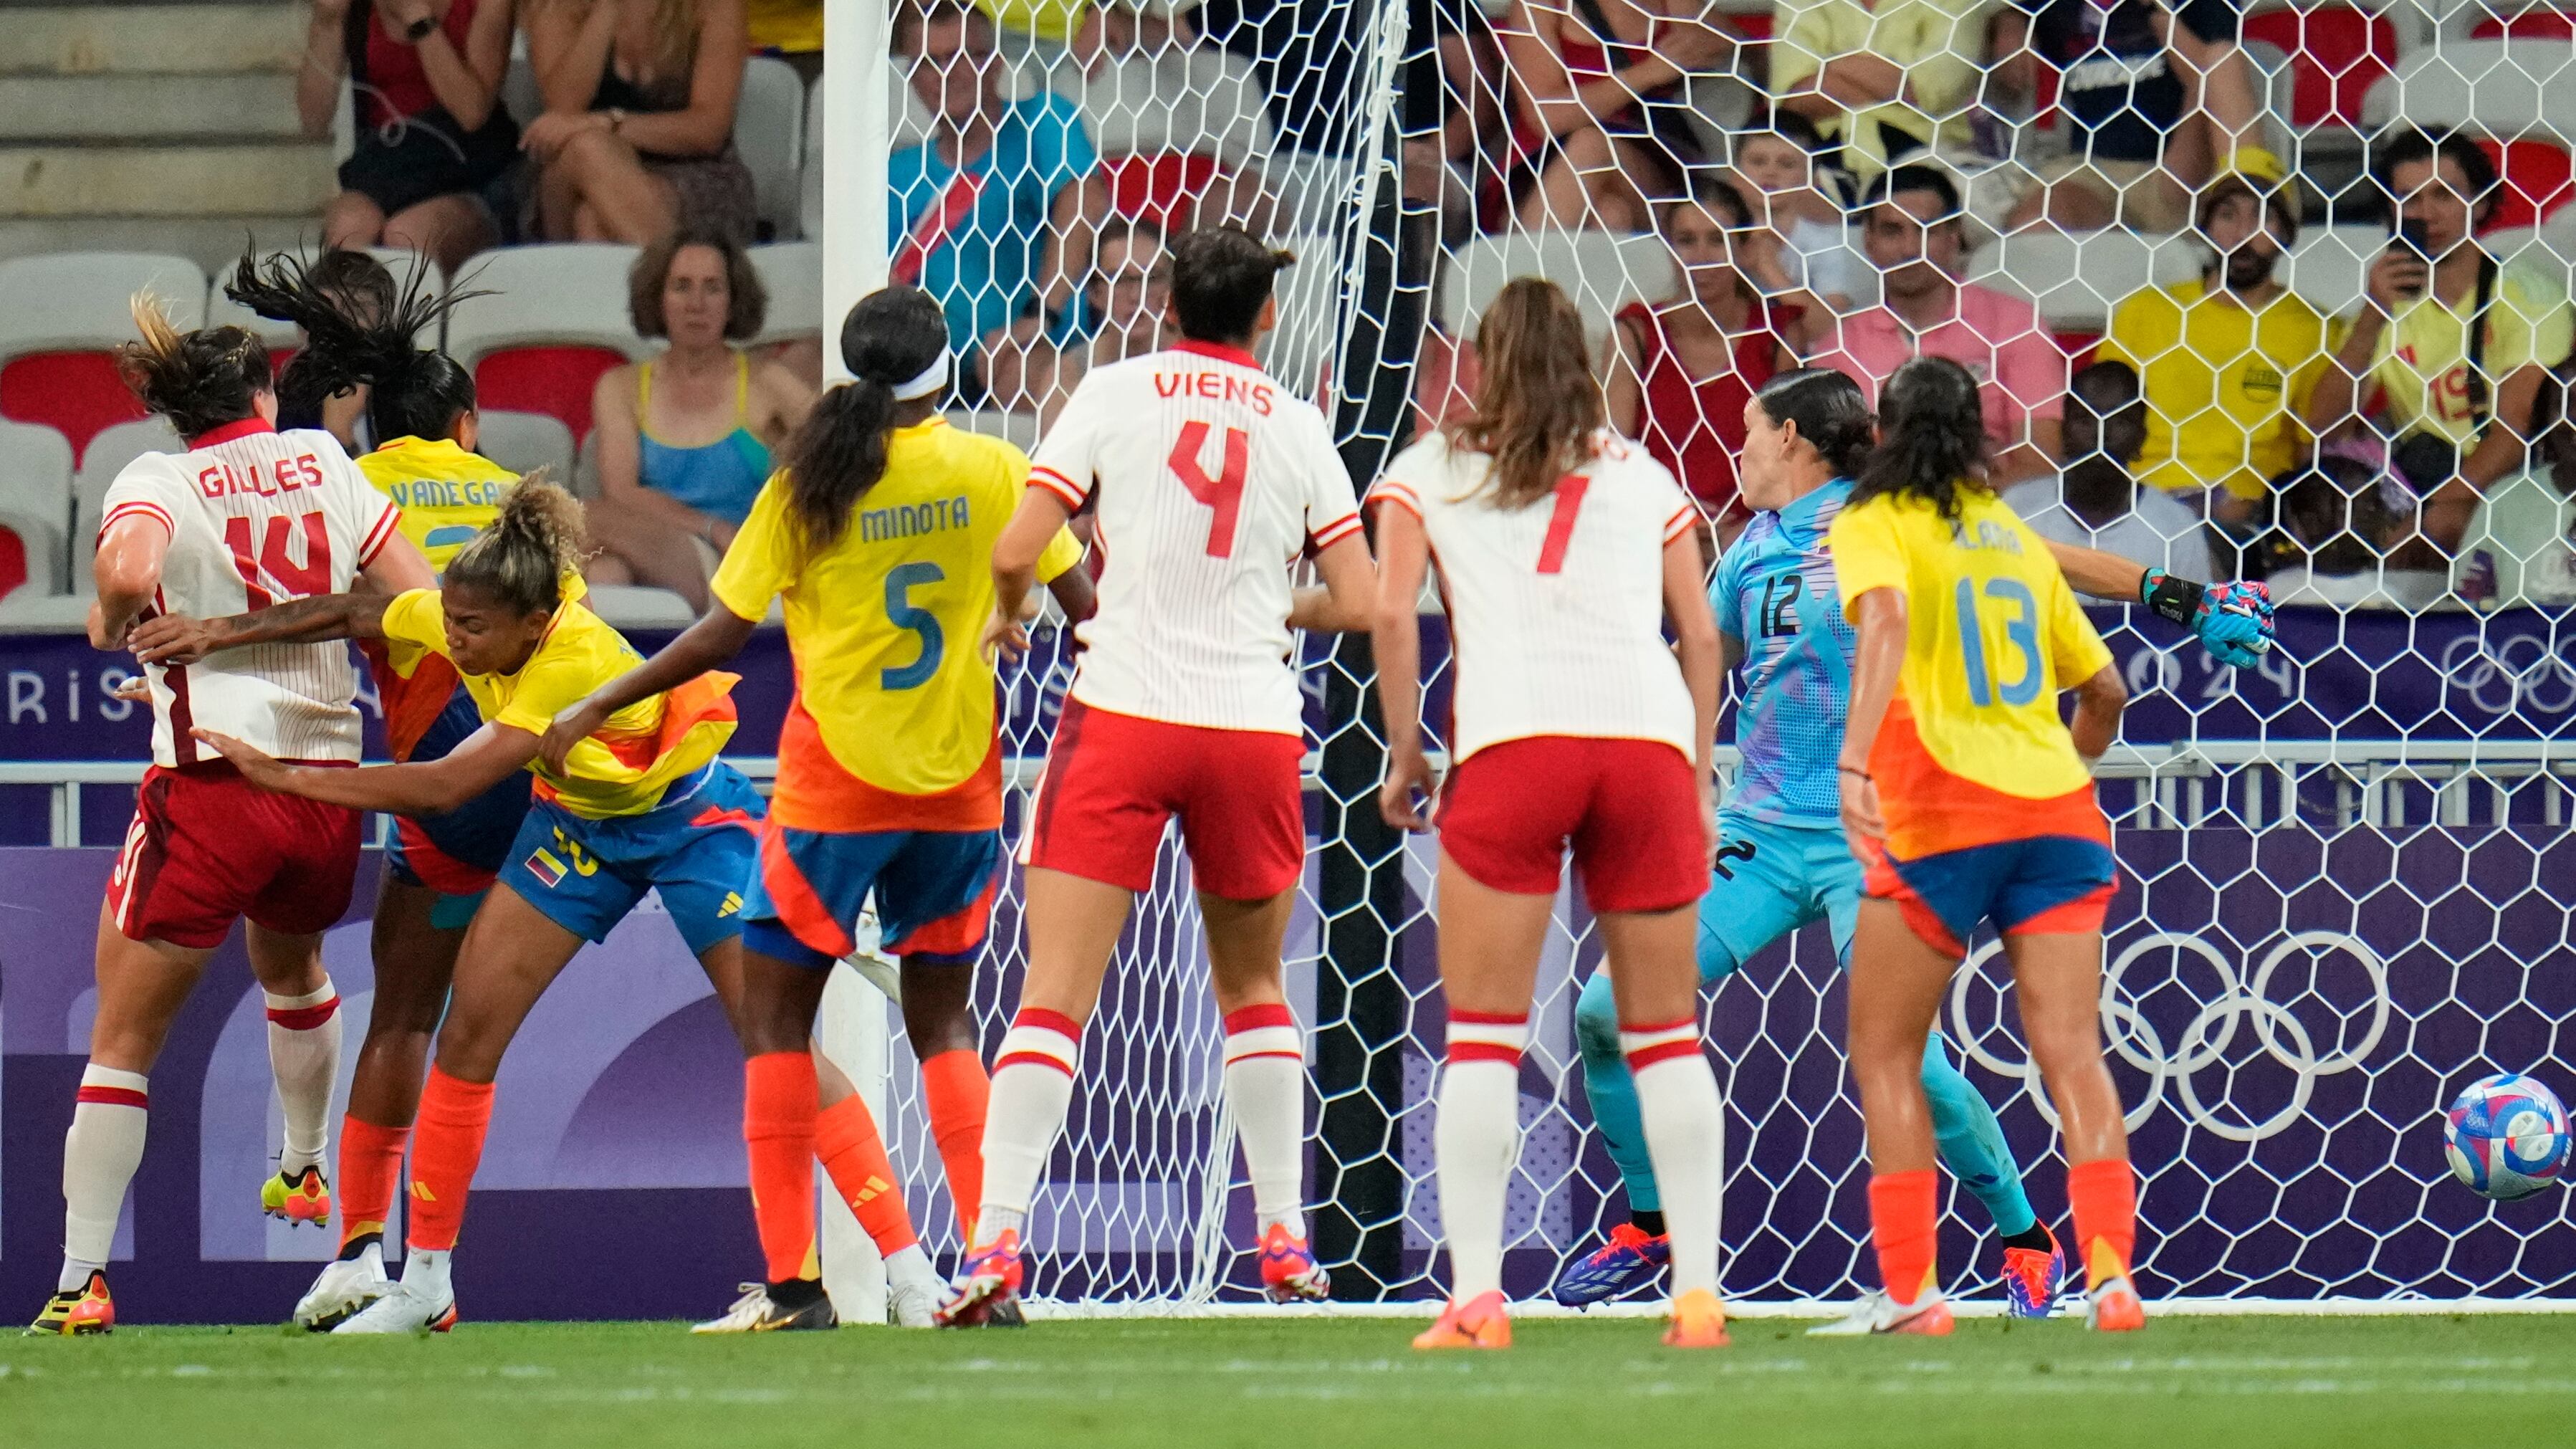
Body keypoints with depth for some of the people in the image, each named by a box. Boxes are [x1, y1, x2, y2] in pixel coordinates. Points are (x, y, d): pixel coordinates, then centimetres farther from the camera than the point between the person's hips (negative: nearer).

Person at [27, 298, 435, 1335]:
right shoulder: (322, 463, 8)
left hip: (213, 788, -4)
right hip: (331, 787, 4)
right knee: (291, 969, 36)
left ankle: (81, 1279, -2)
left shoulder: (157, 481, -2)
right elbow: (421, 600, 3)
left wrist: (111, 621, -3)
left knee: (123, 1041, 5)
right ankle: (304, 1169, 55)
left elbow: (126, 572, -24)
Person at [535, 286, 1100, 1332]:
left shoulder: (806, 484, -7)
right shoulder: (995, 471, -2)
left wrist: (596, 707, 2)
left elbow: (722, 634, -7)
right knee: (943, 1019, 14)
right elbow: (1083, 603, 1)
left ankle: (791, 1282, -2)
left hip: (833, 787, -3)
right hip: (960, 783, 3)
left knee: (774, 1018, 5)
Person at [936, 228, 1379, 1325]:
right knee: (1252, 985, 21)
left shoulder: (1114, 394, 2)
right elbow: (1359, 601, 4)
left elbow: (1017, 552, -6)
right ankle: (1283, 1240, 20)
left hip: (1123, 712, -2)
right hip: (1253, 722, 2)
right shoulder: (1296, 426, 6)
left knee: (1055, 996, -6)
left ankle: (995, 1243, -17)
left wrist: (1008, 617, 16)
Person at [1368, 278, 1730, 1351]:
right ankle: (1698, 1291, 3)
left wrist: (1405, 758, 10)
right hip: (1650, 738, 2)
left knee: (1483, 1032, 1)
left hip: (1512, 741, -2)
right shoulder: (1644, 477, 23)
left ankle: (1474, 1295, -8)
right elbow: (1700, 633, 17)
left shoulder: (1429, 470, 17)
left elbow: (1393, 611, 4)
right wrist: (1698, 786, 22)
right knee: (1666, 1031, 8)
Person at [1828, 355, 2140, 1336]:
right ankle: (2110, 1269, -19)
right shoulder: (2018, 538, 20)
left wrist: (1855, 757, -30)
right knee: (2071, 1050, -2)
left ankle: (1910, 1288, 1)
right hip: (2057, 812, 4)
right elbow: (2105, 687, 26)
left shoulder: (1872, 526, 4)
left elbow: (1884, 620, -19)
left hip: (1941, 813, -4)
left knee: (1884, 1053, 8)